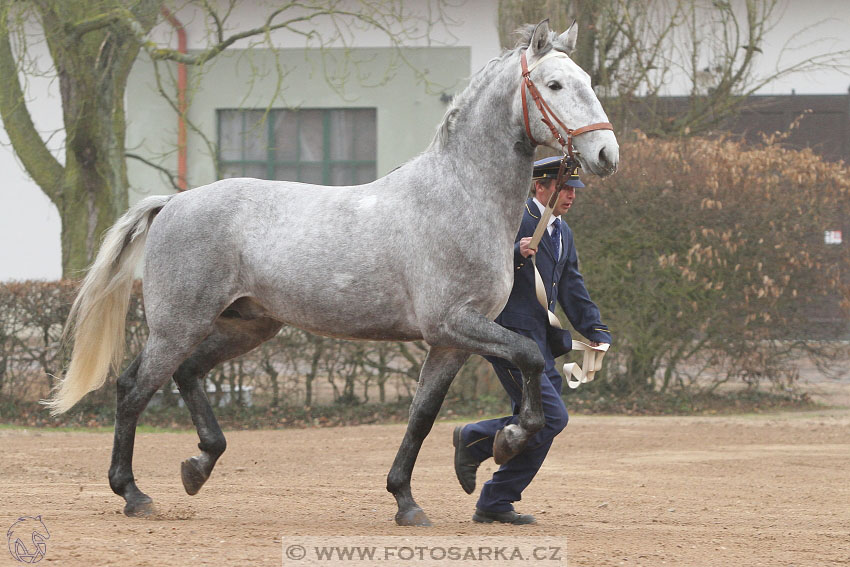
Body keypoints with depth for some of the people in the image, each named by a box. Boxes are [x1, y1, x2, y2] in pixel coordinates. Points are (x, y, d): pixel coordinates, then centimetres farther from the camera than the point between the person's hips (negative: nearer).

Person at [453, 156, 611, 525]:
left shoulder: (562, 232, 19)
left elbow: (572, 288, 25)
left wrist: (596, 331, 15)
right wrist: (514, 253, -31)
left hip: (541, 341, 9)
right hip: (510, 336, -9)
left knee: (537, 427, 7)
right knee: (551, 417, -16)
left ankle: (495, 504, 15)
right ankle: (473, 439, 1)